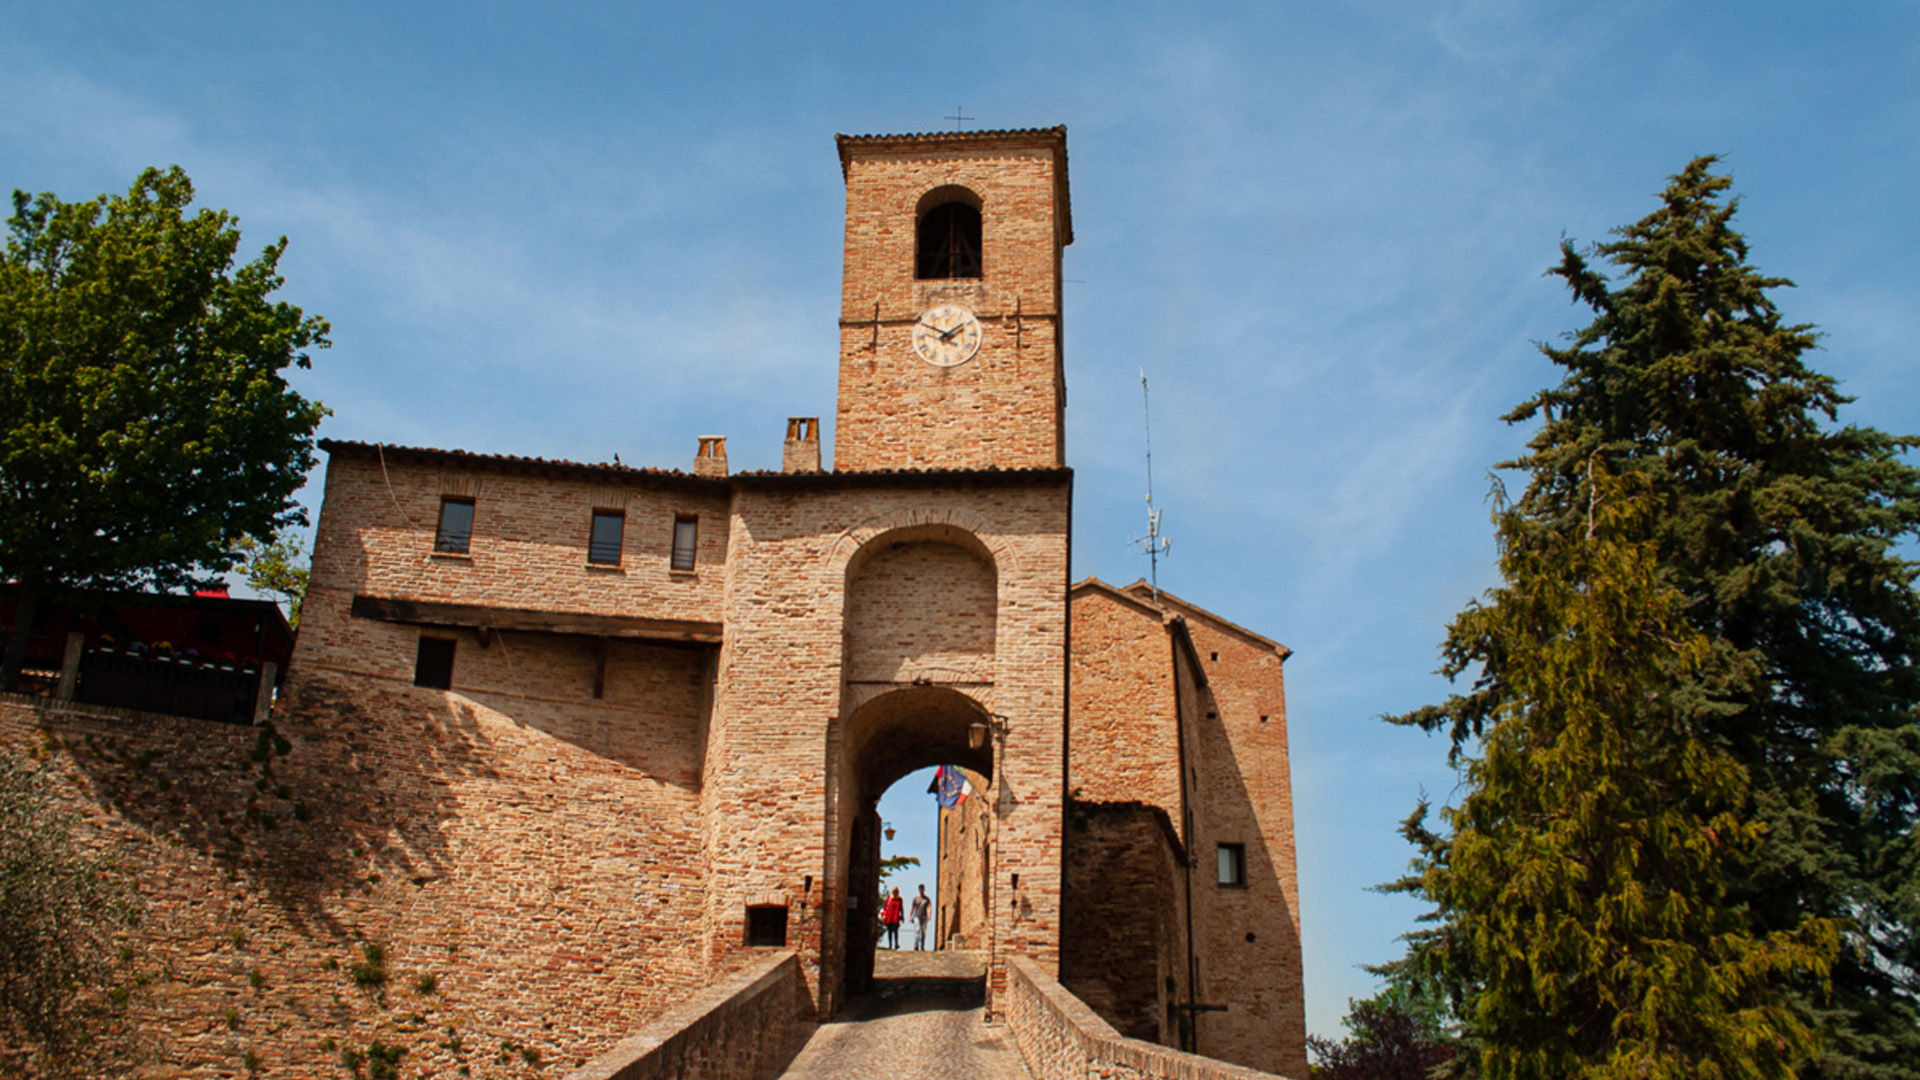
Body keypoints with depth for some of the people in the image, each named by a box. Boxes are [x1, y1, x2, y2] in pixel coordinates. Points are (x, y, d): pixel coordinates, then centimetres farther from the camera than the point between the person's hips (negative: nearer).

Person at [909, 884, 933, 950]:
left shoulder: (927, 899, 7)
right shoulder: (915, 898, 9)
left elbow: (930, 907, -3)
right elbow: (912, 908, 10)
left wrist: (929, 915, -20)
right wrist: (910, 916, 2)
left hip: (924, 917, 1)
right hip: (917, 916, -1)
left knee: (923, 932, 2)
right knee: (917, 930, -18)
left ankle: (922, 946, 9)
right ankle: (916, 945, -24)